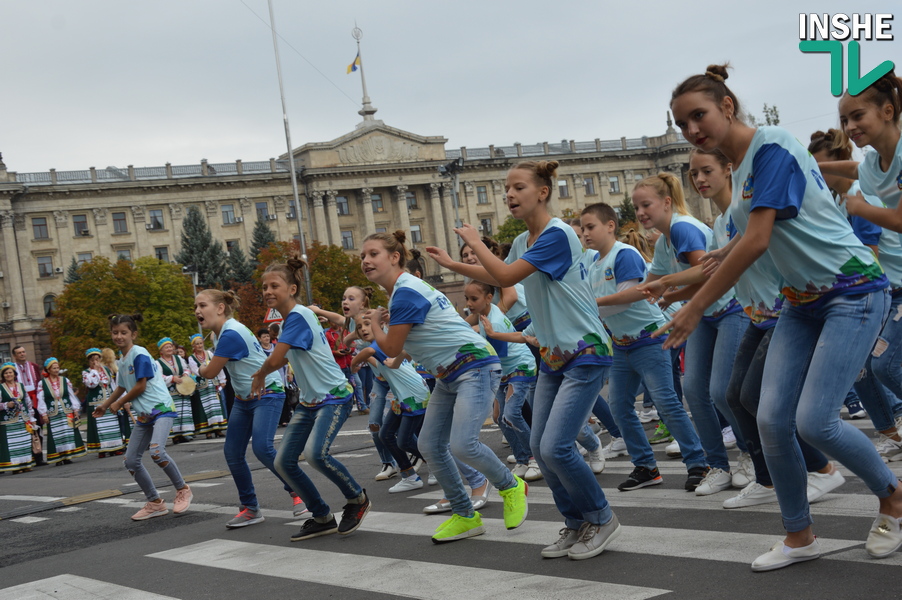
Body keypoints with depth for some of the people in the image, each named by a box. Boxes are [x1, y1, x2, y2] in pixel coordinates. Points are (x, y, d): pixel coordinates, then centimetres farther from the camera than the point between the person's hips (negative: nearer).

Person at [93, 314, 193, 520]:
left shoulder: (139, 354, -11)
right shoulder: (122, 360, 14)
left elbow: (140, 386, -13)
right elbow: (121, 387, 28)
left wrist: (118, 404, 0)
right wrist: (106, 405, 39)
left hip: (161, 408, -9)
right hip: (144, 415, 9)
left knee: (156, 450, -28)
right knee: (131, 460, 3)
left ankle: (183, 490, -8)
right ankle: (155, 503, 15)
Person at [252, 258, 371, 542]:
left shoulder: (298, 315, -18)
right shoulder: (290, 318, 11)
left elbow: (275, 360, -22)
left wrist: (260, 376, -3)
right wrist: (262, 374, 17)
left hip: (334, 397, -10)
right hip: (309, 401, 10)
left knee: (315, 453, -29)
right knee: (283, 462, 1)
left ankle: (357, 499, -2)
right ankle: (323, 518, 15)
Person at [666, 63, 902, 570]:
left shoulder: (771, 146, -18)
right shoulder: (739, 168, 8)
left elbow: (757, 242, -24)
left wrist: (695, 309, -21)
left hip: (852, 290, -8)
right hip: (802, 300, 8)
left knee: (815, 420, -14)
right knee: (772, 419, -1)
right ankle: (800, 537, 14)